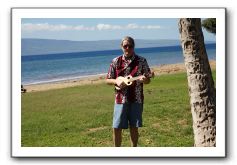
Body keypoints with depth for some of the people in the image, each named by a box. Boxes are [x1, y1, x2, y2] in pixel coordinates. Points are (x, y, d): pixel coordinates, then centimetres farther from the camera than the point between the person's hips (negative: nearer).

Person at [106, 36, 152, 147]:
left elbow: (148, 80, 3)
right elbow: (108, 80, 7)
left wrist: (144, 79, -20)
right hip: (120, 99, 1)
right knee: (117, 128, 0)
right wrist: (116, 81, -14)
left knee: (134, 127, 8)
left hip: (136, 99, 0)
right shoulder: (116, 61, 3)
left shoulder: (141, 61, 1)